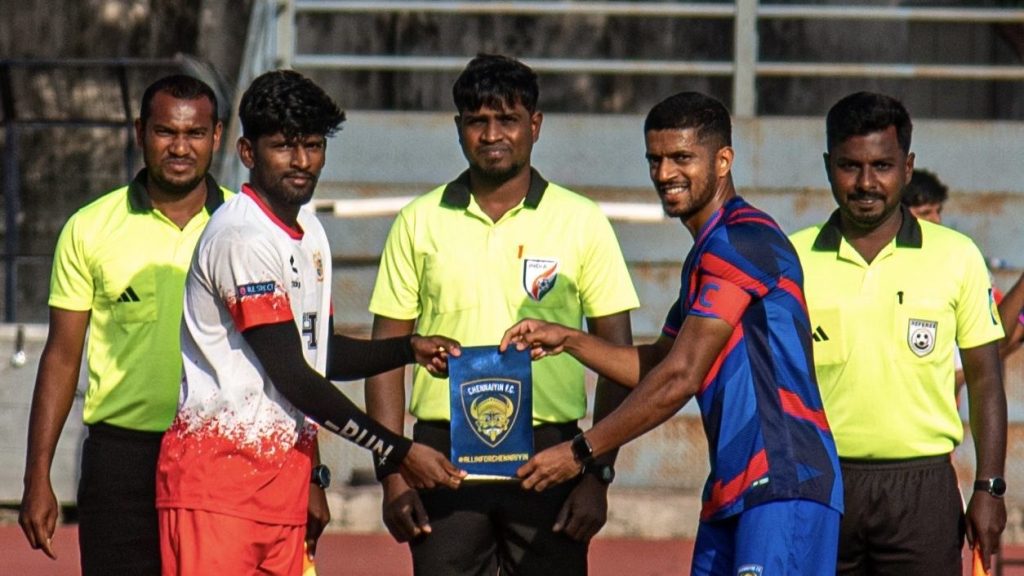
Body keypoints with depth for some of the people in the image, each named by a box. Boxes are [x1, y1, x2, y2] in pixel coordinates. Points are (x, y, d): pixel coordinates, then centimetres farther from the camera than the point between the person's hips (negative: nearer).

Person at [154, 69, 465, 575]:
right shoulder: (241, 236, -15)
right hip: (218, 465, -9)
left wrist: (410, 349, 9)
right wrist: (397, 452, -16)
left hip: (285, 472, 9)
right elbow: (291, 377, -18)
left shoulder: (310, 233, 15)